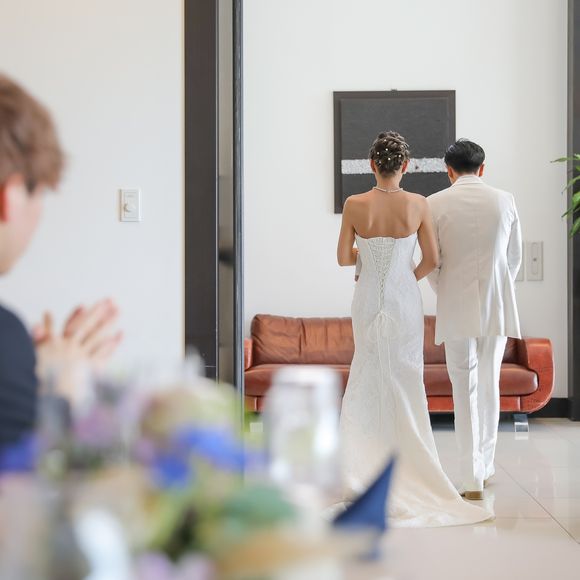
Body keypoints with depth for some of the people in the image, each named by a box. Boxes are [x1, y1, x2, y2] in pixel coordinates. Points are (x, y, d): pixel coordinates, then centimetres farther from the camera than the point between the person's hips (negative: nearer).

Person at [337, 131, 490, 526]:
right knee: (406, 381, 7)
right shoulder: (418, 204, -8)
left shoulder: (355, 205, -7)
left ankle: (365, 469, 8)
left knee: (369, 379, 12)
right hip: (404, 300, -1)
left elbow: (344, 258, -2)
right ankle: (407, 470, 10)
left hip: (368, 300, 1)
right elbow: (432, 260, -5)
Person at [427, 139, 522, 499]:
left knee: (465, 390, 2)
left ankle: (473, 480, 1)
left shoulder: (436, 204, -4)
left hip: (456, 307, -2)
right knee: (490, 386, 16)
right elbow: (515, 257, 9)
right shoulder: (504, 201, 2)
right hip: (497, 306, 2)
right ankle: (485, 466, 26)